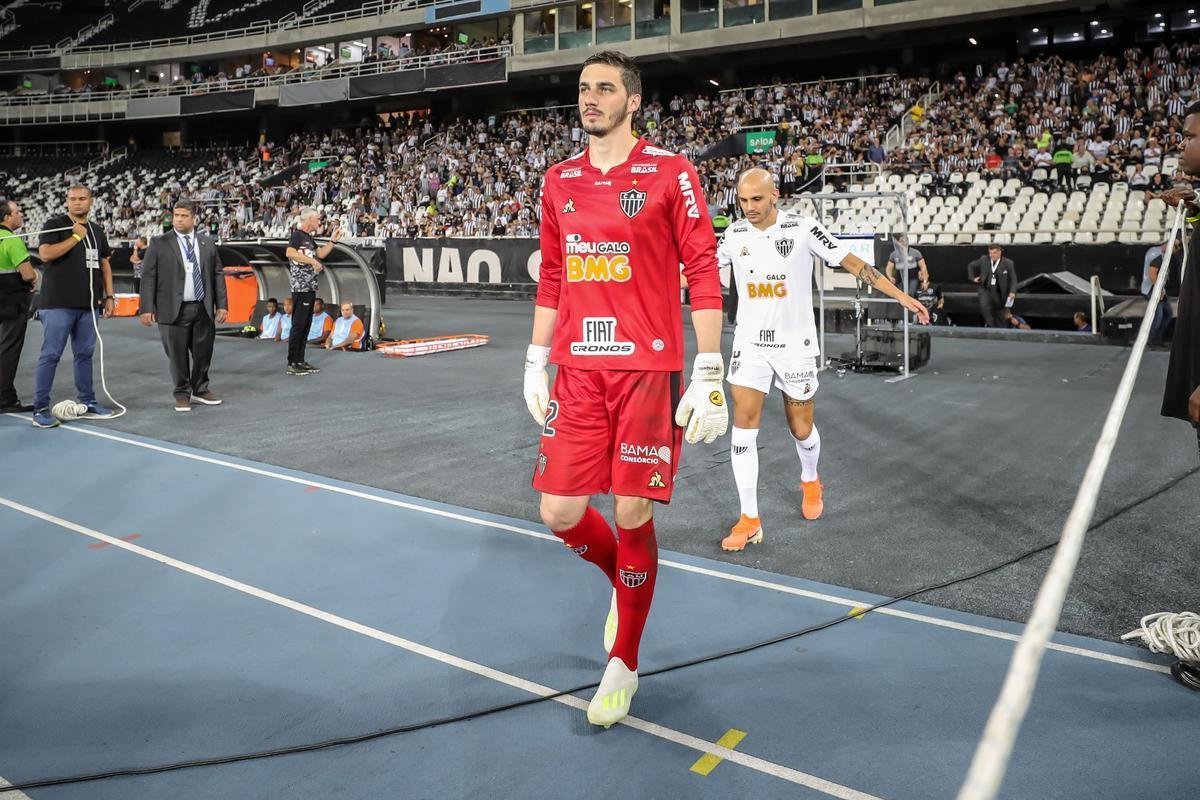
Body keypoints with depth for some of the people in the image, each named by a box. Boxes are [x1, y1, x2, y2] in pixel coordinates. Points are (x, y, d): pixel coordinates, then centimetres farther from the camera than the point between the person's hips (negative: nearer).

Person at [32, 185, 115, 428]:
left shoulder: (97, 230, 15)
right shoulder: (54, 224, -2)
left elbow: (104, 263, 18)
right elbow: (45, 253, -17)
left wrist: (109, 296, 10)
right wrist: (76, 236, -15)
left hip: (88, 305, 6)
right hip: (58, 304, -5)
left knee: (85, 354, 12)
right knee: (50, 355, -3)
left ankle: (88, 403, 19)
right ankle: (40, 409, 1)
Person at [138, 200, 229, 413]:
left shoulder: (208, 244, 11)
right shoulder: (159, 244, 2)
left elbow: (217, 275, 11)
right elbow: (148, 277, -2)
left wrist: (221, 305, 4)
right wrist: (147, 308, -9)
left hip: (204, 309, 3)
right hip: (174, 310, -3)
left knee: (203, 353, 10)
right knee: (178, 355, 3)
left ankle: (200, 390, 27)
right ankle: (182, 394, 17)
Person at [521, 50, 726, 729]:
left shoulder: (671, 173, -2)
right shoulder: (559, 180, 13)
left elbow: (704, 276, -5)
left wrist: (710, 379, -11)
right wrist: (535, 364, 14)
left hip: (647, 369, -4)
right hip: (577, 370, 5)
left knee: (633, 515, 1)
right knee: (560, 512, 2)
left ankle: (624, 666, 22)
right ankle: (624, 579, 36)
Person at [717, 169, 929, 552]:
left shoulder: (803, 228, -10)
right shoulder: (734, 235, 0)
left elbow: (855, 264, -7)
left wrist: (903, 297, -9)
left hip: (795, 344, -2)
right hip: (750, 343, 2)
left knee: (801, 427, 8)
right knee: (743, 423, -10)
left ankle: (810, 481, 43)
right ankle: (749, 520, -2)